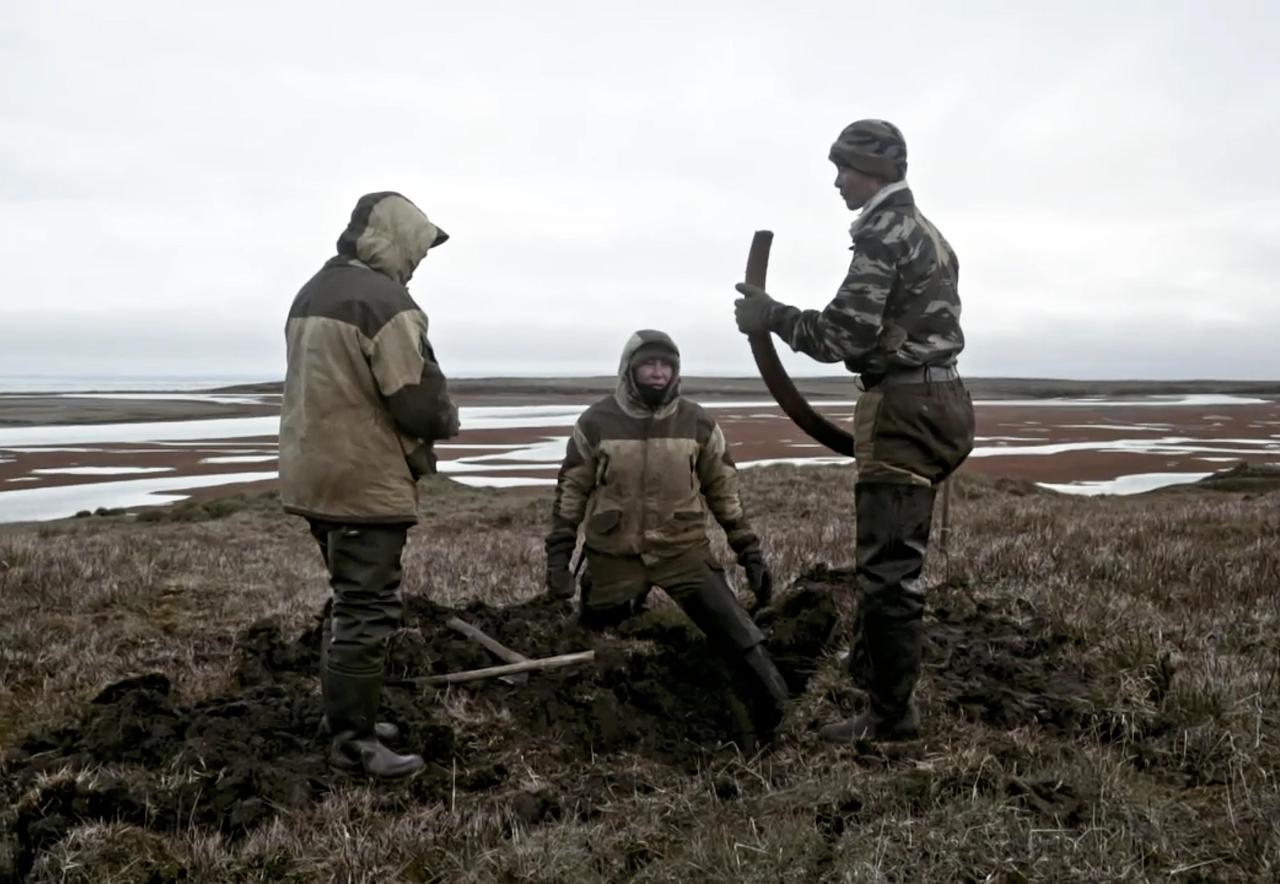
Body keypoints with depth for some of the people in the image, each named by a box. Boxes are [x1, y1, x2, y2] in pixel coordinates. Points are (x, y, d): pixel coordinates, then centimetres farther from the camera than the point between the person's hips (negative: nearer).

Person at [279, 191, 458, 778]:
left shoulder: (312, 293, 15)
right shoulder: (384, 301, -17)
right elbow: (420, 403, -21)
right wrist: (447, 420, 1)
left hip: (314, 475, 10)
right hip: (365, 483, -10)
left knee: (351, 600, 21)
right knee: (368, 610, -1)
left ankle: (346, 716, 30)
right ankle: (354, 743, 6)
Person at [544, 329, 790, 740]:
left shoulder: (697, 423, 0)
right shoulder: (596, 422, -4)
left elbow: (723, 491, 8)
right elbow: (571, 491, 4)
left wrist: (750, 552, 6)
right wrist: (558, 555, -1)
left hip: (683, 551, 0)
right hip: (614, 557, 0)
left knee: (737, 634, -11)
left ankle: (773, 707, 3)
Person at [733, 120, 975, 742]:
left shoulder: (882, 234, -12)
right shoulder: (926, 232, 20)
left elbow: (844, 335, -18)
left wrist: (772, 317, -7)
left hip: (903, 409, -10)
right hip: (934, 401, 10)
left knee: (888, 565, -5)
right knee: (892, 557, 19)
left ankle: (891, 716, 2)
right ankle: (875, 666, 32)